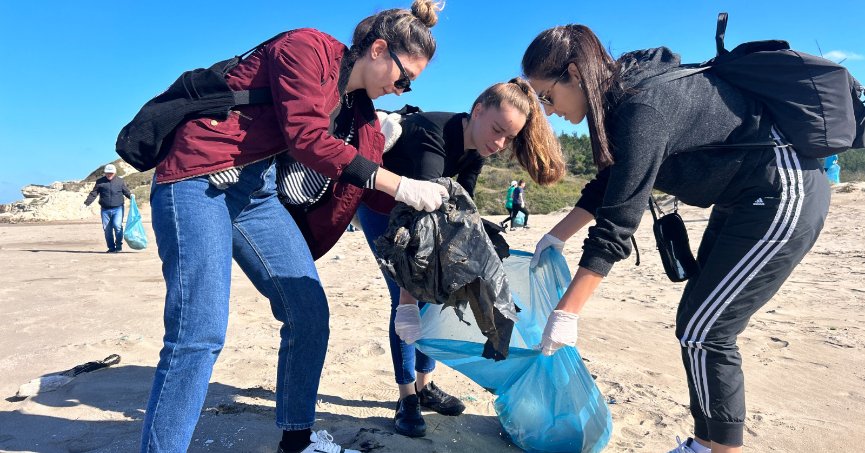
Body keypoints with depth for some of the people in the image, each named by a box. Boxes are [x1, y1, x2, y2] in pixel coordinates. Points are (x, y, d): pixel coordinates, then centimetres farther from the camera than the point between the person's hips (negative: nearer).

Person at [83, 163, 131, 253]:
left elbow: (126, 191, 12)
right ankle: (111, 247, 13)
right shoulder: (100, 181, 9)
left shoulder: (120, 181, 8)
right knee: (107, 229, 3)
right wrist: (86, 203, 1)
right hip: (105, 209, 2)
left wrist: (130, 195, -10)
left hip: (118, 208, -2)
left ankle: (119, 246, -3)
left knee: (117, 225, -18)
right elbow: (93, 194, 9)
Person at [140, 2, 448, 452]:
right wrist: (400, 186, -21)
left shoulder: (360, 110, 13)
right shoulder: (307, 47, -10)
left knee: (310, 315, 3)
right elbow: (307, 139, -22)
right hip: (199, 182, -7)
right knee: (200, 334, -15)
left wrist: (426, 205, 8)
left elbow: (367, 184, 17)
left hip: (259, 194, 8)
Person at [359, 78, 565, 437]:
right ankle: (407, 397, 1)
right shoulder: (433, 136, -38)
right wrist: (408, 299, -50)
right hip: (379, 205, -6)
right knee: (405, 299, -12)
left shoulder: (475, 149, -14)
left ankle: (425, 385, 17)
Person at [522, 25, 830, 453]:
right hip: (745, 198, 10)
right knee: (703, 322, 12)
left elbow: (617, 223, -27)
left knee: (700, 330, -7)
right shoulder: (625, 91, 2)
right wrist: (556, 236, 11)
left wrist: (565, 312, -22)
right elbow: (608, 184, 12)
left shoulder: (642, 110, -27)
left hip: (783, 196, -10)